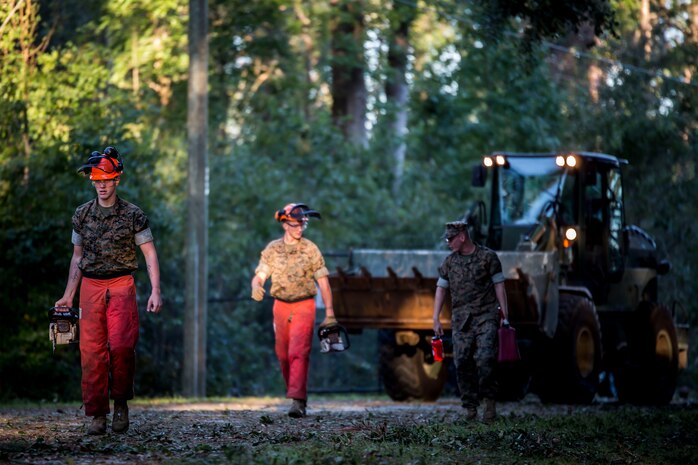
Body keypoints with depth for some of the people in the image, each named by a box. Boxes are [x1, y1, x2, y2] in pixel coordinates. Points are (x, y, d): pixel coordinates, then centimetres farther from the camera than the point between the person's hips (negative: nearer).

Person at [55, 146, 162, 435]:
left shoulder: (132, 215, 1)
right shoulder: (82, 215, 10)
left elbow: (150, 253, 1)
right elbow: (77, 257, 16)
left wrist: (155, 291, -8)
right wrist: (68, 296, 12)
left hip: (121, 286, -3)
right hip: (90, 287, 3)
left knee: (121, 346, -16)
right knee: (91, 351, -3)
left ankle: (121, 403, 4)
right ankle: (97, 415, 1)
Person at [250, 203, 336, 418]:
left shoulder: (311, 249, 0)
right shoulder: (272, 249, 5)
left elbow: (323, 282, 2)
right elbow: (259, 277, 0)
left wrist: (329, 314, -1)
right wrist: (256, 287, -26)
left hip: (304, 307, -3)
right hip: (281, 306, 3)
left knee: (298, 353, -15)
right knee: (283, 355, 8)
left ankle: (298, 401, -21)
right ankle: (298, 397, 25)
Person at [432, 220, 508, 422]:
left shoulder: (488, 257, 1)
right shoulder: (449, 262, 11)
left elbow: (499, 286, 3)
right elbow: (441, 289, 12)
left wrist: (505, 315, -2)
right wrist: (436, 319, 5)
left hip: (486, 316, -4)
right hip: (461, 320, 4)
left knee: (485, 359, -16)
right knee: (462, 363, -3)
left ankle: (489, 401, -3)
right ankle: (470, 408, 4)